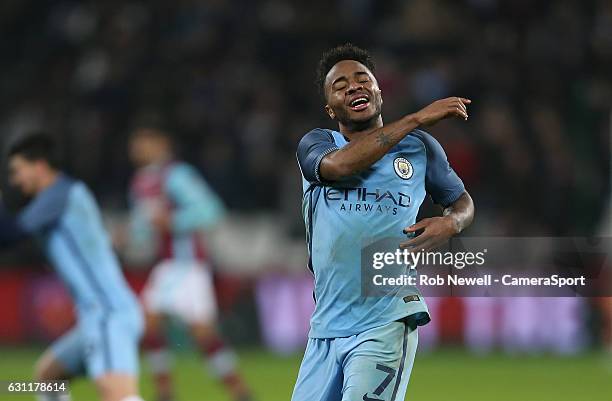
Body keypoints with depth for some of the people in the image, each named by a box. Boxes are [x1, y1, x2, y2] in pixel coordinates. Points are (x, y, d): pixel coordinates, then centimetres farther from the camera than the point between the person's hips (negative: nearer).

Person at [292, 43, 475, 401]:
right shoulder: (316, 144, 7)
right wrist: (417, 119, -15)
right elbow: (339, 165, -17)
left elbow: (462, 201, 21)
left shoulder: (419, 146, 8)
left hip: (386, 327, -2)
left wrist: (449, 224, -5)